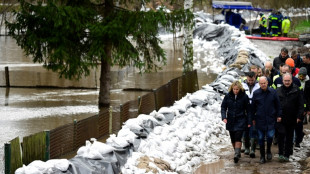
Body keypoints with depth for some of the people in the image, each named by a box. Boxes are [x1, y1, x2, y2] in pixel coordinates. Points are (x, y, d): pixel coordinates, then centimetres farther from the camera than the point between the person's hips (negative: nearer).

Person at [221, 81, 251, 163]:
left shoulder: (244, 97, -4)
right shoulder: (228, 96, 0)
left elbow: (248, 110, 1)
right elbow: (223, 107, 6)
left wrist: (249, 122, -1)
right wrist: (224, 117, -11)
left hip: (240, 121, -3)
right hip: (230, 121, 3)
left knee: (238, 138, -16)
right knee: (233, 139, 8)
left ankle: (237, 154, -21)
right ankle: (237, 153, 23)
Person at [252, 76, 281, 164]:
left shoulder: (273, 92, -1)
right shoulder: (256, 93, 0)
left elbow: (277, 105, 7)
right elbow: (253, 107, 7)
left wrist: (278, 115, 3)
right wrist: (253, 118, 7)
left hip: (270, 119, -1)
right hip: (260, 120, 1)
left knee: (270, 136, -8)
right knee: (261, 138, 4)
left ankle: (268, 151, 19)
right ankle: (262, 156, 15)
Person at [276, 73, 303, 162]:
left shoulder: (296, 90, 0)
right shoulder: (278, 91, 5)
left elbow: (300, 105, 1)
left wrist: (299, 116, -6)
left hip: (292, 119, 0)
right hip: (281, 118, 0)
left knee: (289, 137, 7)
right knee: (281, 135, -9)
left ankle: (287, 155, 15)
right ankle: (281, 154, -3)